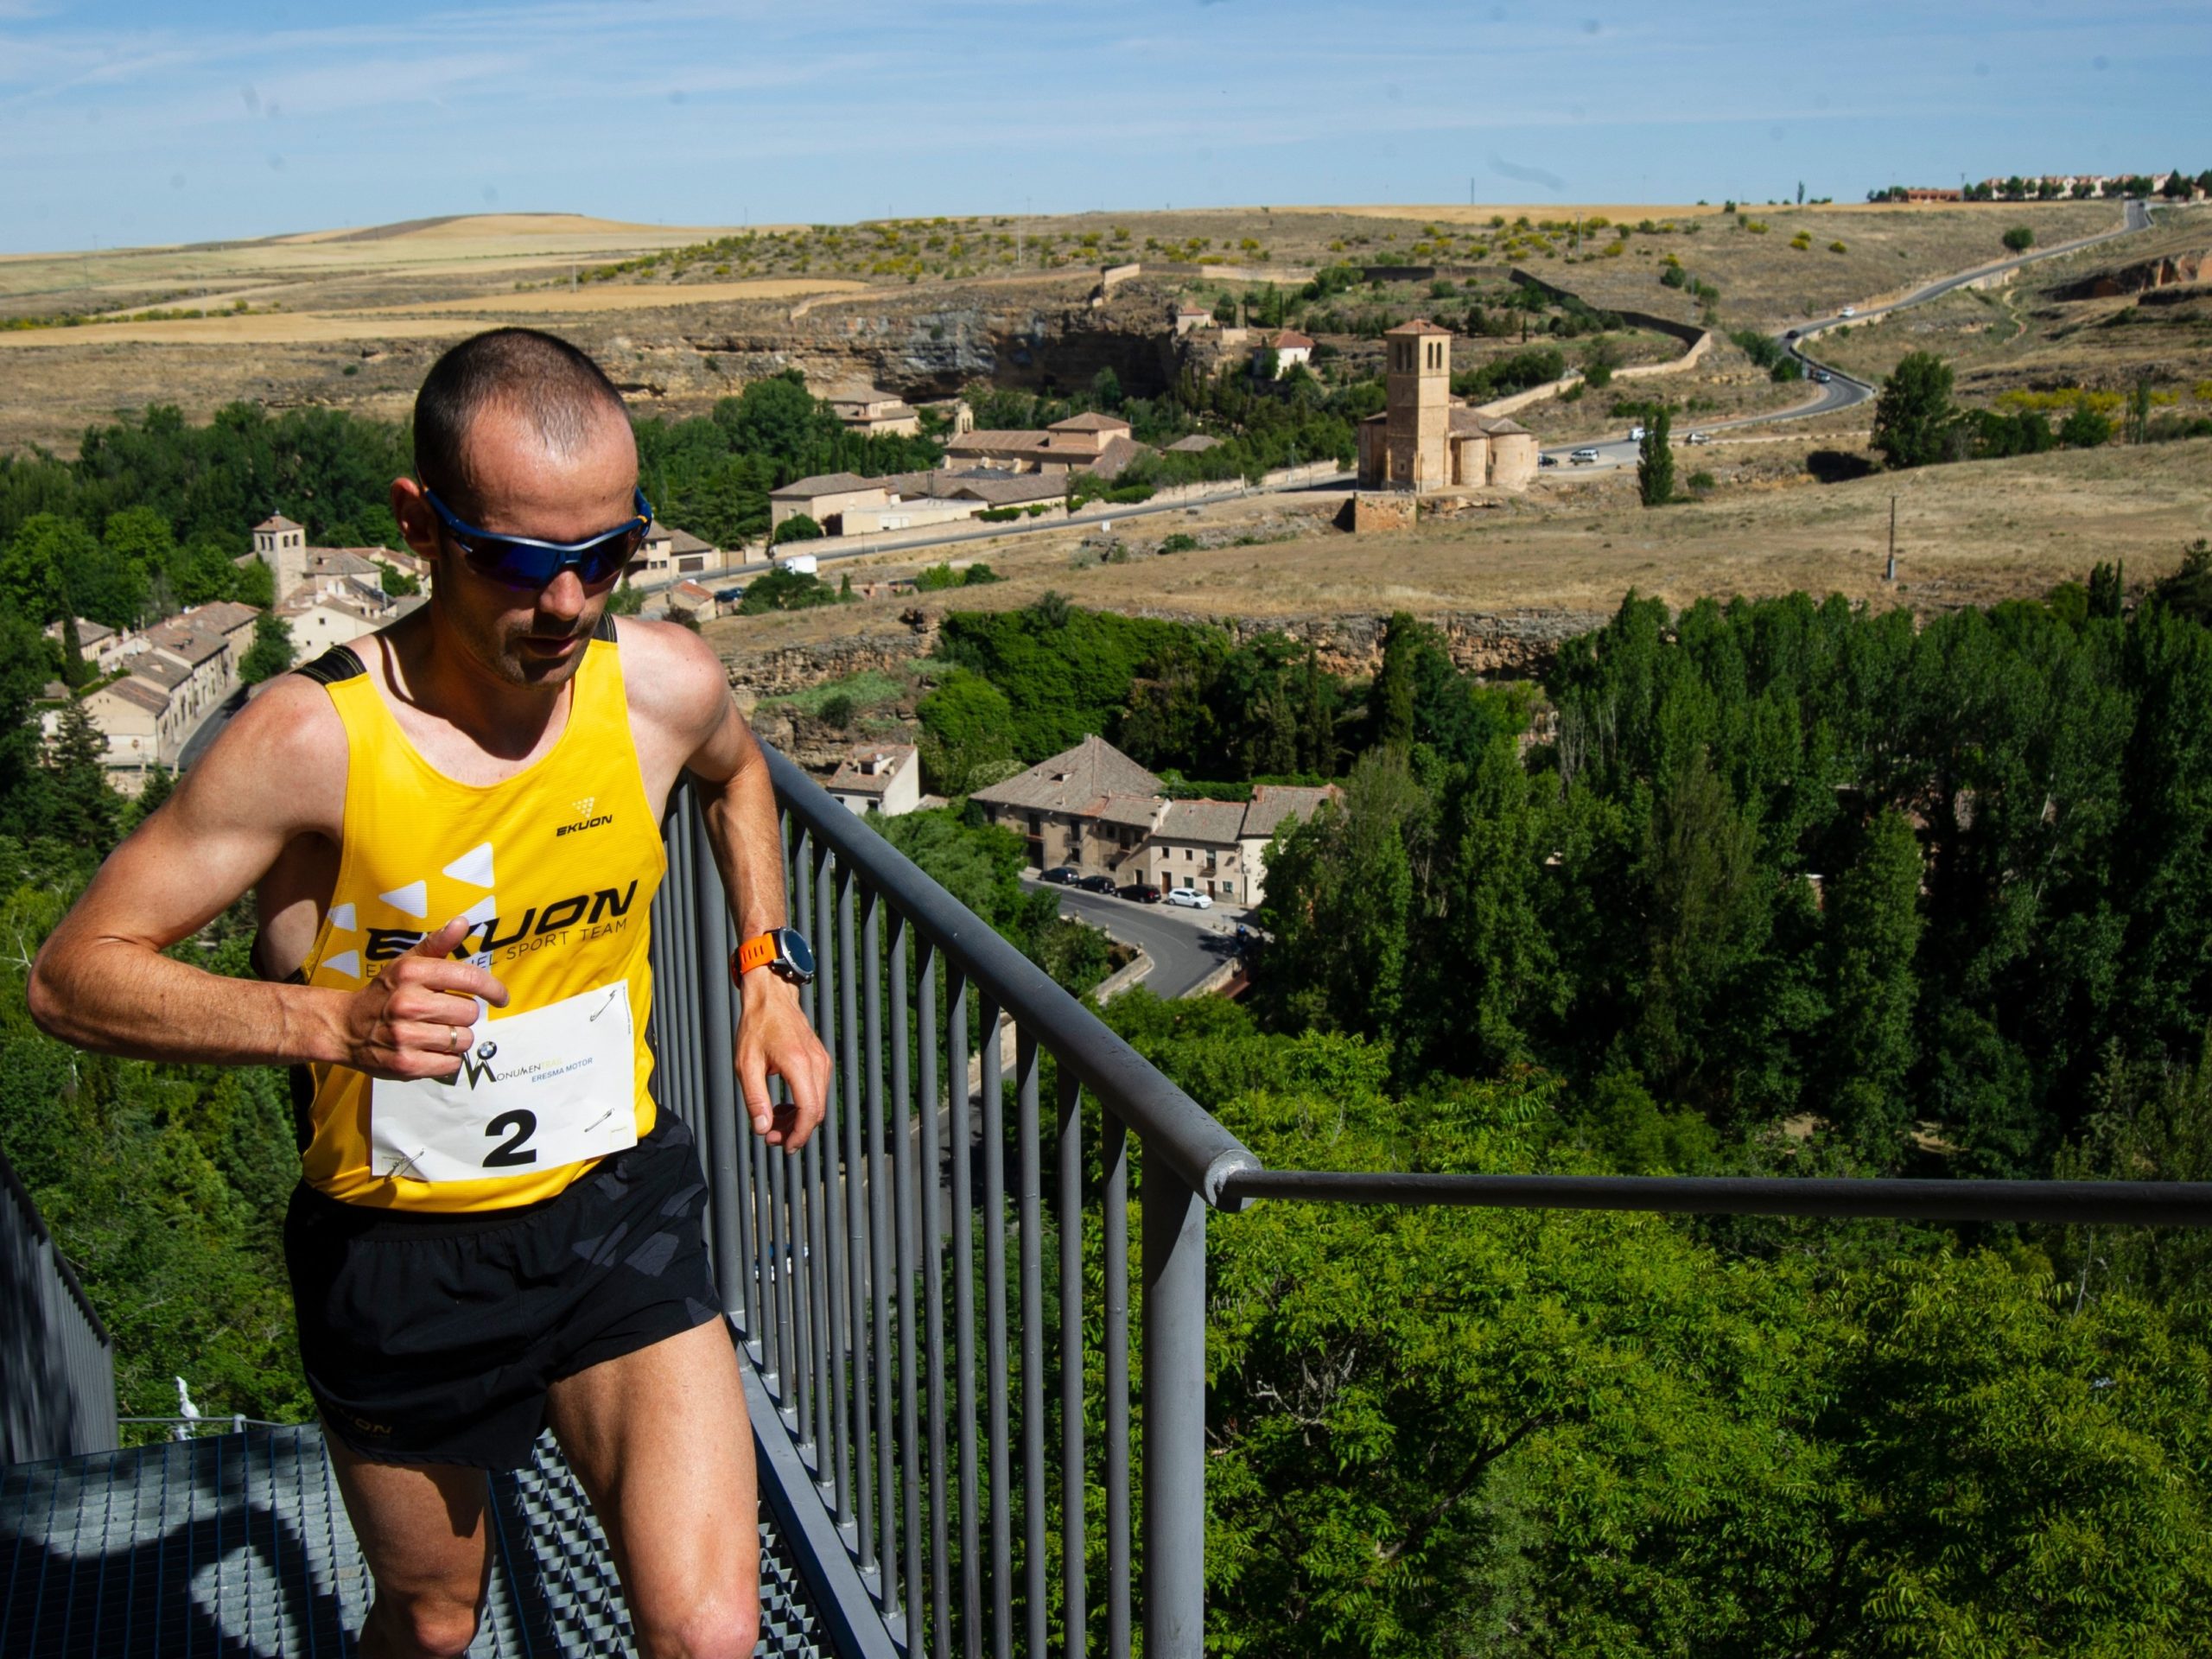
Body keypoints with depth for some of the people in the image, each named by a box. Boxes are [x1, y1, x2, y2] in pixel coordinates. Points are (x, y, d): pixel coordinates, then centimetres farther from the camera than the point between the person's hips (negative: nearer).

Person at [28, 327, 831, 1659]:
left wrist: (770, 972, 6)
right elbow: (73, 974, -16)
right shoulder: (313, 739, -23)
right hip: (396, 1250, -1)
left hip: (616, 1210, 2)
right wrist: (329, 1018, -31)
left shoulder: (667, 685, -11)